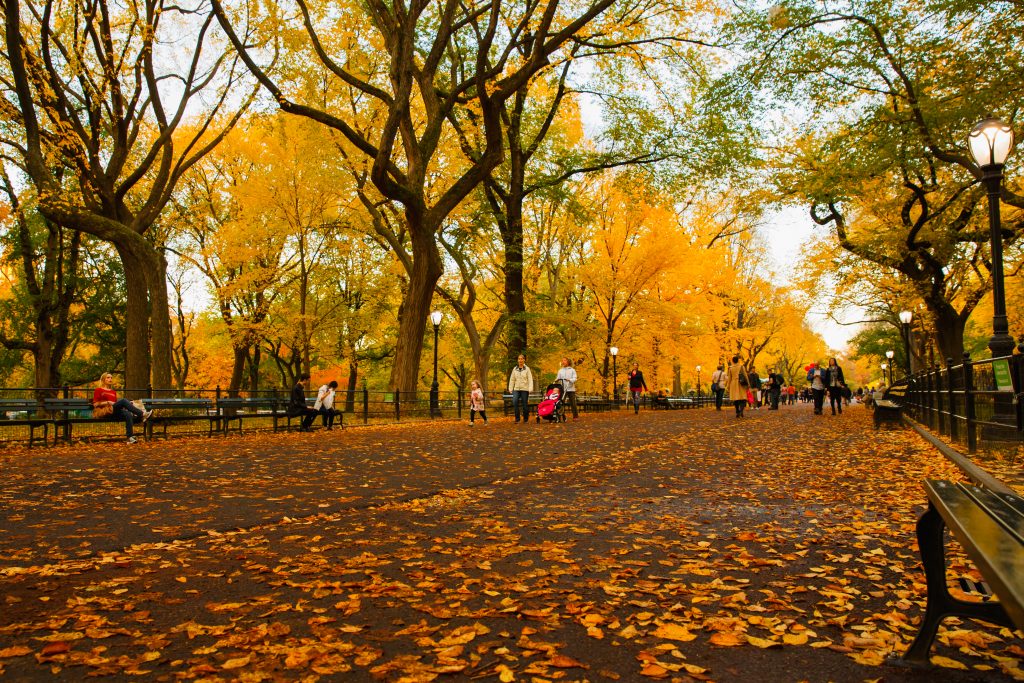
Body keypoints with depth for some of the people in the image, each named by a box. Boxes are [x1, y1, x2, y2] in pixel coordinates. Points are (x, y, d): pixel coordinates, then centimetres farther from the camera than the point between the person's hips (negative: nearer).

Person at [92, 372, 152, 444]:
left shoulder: (113, 392, 30)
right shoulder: (98, 390, 15)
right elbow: (95, 404, 6)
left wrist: (129, 404, 5)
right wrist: (107, 402, -8)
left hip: (115, 412, 5)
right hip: (104, 412, -5)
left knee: (128, 414, -33)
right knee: (123, 400, -31)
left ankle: (130, 437, -46)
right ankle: (142, 414, -43)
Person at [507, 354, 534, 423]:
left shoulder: (527, 369, 0)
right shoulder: (515, 369, 9)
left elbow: (530, 379, -4)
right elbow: (512, 379, 11)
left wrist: (530, 389, -14)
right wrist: (510, 389, 4)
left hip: (525, 389, -2)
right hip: (516, 389, 2)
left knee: (525, 404, 2)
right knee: (515, 402, -16)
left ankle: (526, 419, 17)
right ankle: (517, 419, -8)